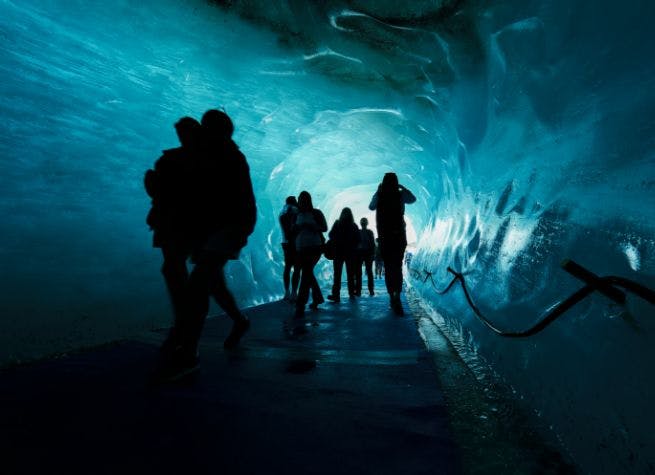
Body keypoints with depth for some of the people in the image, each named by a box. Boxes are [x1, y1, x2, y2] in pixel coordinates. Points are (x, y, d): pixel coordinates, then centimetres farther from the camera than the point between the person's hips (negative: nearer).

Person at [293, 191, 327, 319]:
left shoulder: (316, 213, 0)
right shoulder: (297, 215, 13)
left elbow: (324, 228, -5)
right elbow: (294, 231, 17)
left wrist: (310, 226, -19)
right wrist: (296, 228, -6)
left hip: (314, 247, -6)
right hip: (301, 248, 6)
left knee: (306, 274, -16)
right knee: (308, 273, 14)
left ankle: (300, 307, -19)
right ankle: (318, 298, 33)